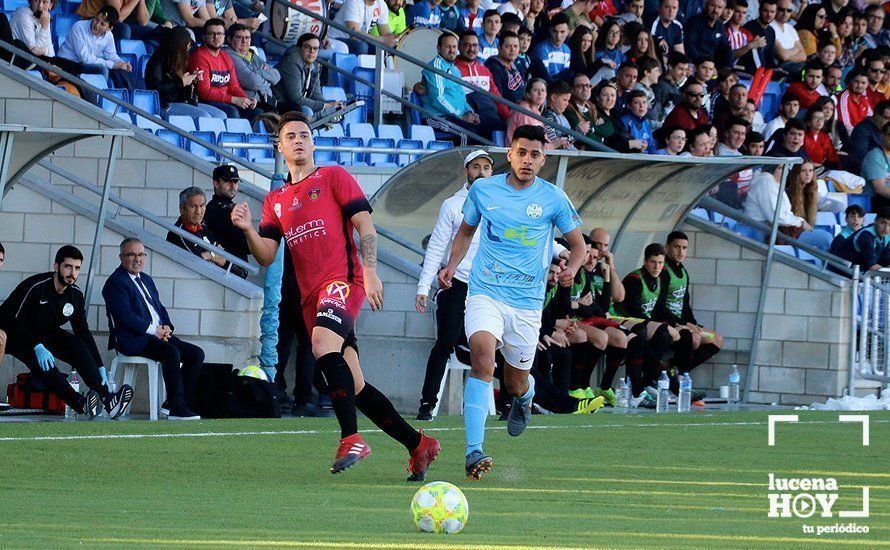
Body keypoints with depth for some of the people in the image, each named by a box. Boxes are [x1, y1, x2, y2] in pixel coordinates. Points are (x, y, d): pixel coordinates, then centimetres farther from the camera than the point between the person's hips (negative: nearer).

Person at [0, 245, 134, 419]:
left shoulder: (76, 294, -4)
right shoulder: (35, 287, -26)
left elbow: (83, 331, 1)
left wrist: (99, 366, -7)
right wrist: (37, 346, -40)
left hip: (45, 335, 6)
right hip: (15, 337, -6)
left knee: (77, 345, -23)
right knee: (40, 360, -36)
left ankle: (107, 399, -33)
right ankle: (79, 403, -48)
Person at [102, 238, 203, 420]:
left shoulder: (146, 280, 24)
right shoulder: (116, 282, -5)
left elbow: (160, 308, 24)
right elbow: (125, 316, -16)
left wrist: (166, 327, 2)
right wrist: (153, 330, -16)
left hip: (159, 335, 9)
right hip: (131, 340, -9)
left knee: (196, 354, -4)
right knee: (172, 353, -32)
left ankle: (176, 403, -3)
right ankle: (177, 409, -31)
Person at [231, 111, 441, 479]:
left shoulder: (333, 177, 6)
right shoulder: (275, 200, 20)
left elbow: (364, 225, -1)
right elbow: (266, 256, 13)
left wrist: (370, 273, -13)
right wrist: (248, 230, -6)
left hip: (342, 280, -7)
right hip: (310, 296, 7)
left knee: (323, 344, -33)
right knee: (354, 386, 5)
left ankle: (351, 439, -34)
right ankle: (418, 445, 16)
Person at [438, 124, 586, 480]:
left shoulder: (553, 198, 1)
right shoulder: (484, 190, 4)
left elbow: (578, 244, 10)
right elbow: (466, 231, 21)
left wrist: (572, 268, -11)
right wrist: (452, 266, 5)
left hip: (527, 301, 1)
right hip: (485, 293, -1)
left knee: (516, 383, 10)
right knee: (482, 358, -27)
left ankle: (524, 396, 53)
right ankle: (474, 452, -32)